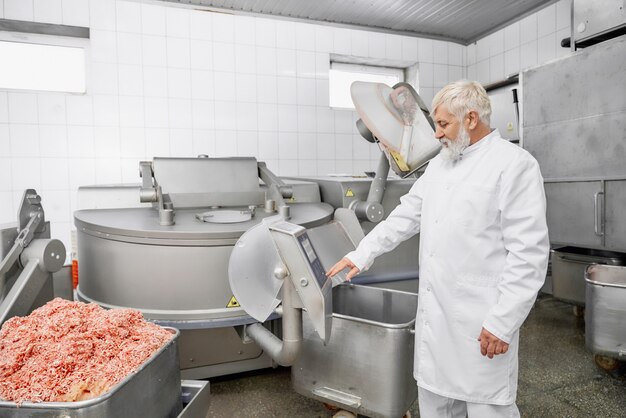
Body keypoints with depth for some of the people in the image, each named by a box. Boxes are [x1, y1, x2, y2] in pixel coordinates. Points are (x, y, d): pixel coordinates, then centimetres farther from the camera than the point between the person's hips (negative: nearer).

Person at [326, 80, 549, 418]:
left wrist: (502, 322, -17)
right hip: (434, 313, 7)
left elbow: (528, 252, -15)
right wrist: (362, 254, 11)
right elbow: (406, 215, 15)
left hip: (482, 321, -6)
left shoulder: (515, 164, -11)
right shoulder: (439, 164, 11)